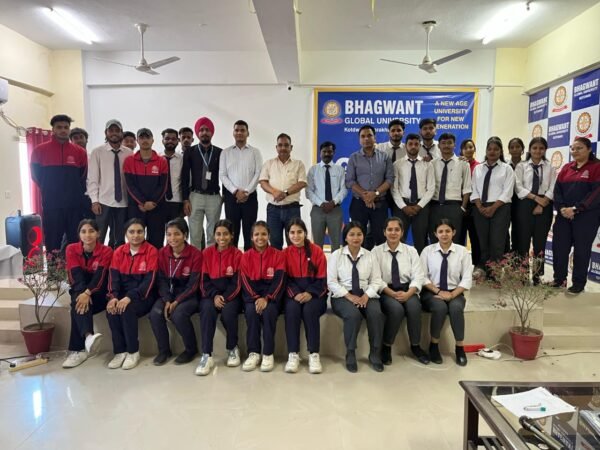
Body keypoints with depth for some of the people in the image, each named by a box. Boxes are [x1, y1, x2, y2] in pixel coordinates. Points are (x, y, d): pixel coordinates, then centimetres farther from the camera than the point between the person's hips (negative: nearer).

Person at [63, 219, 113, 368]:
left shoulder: (106, 251, -8)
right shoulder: (72, 249, -1)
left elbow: (100, 276, -19)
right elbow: (76, 275, -13)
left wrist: (88, 293, -37)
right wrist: (83, 294, -30)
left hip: (99, 292, -2)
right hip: (79, 290, 2)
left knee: (79, 307, -31)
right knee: (79, 304, -33)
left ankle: (78, 350, -32)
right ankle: (88, 335, -54)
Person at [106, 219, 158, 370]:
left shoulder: (151, 251, -8)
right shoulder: (119, 252, 6)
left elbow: (149, 280, -15)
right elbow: (114, 277, -1)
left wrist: (130, 297, -27)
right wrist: (113, 297, -21)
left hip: (143, 296, -4)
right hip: (122, 295, 4)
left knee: (127, 309, -31)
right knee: (111, 309, -25)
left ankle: (133, 351, -11)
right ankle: (119, 351, -9)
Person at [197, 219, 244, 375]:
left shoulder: (237, 254, -3)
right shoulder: (207, 253, 3)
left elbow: (237, 282, -6)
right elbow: (204, 280, 1)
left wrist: (224, 298, -20)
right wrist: (214, 296, -16)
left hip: (231, 294, -1)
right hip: (211, 294, 1)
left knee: (228, 312, -31)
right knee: (207, 310, -30)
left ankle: (233, 349, -3)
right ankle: (207, 355, -25)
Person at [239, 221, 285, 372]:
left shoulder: (277, 255, 2)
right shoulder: (246, 256, 7)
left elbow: (279, 280, -7)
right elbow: (245, 281, -1)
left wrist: (266, 298, -20)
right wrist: (256, 298, -18)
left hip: (271, 294, -1)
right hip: (252, 294, 2)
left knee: (268, 311, -31)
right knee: (251, 311, -29)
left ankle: (268, 354, -18)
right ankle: (253, 353, -16)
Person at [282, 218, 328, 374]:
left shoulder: (316, 251, 0)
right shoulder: (285, 253, 6)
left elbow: (322, 278, -3)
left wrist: (310, 293, -19)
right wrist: (295, 293, -17)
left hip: (314, 293, -1)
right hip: (293, 293, 1)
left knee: (309, 310, -31)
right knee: (292, 309, -30)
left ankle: (314, 354, -20)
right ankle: (293, 354, -22)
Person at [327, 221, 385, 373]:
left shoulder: (370, 256, 8)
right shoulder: (336, 255, 1)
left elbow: (376, 280, 4)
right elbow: (331, 282, -5)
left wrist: (366, 295, -14)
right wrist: (349, 296, -17)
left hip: (366, 295, 3)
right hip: (343, 296, -2)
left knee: (376, 313, -29)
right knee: (353, 314, -34)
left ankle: (375, 354, -10)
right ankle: (350, 354, -13)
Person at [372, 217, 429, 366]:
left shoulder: (411, 251, 8)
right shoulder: (376, 251, 1)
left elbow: (418, 277, 0)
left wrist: (408, 293, -18)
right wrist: (393, 293, -20)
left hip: (407, 291, 2)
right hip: (386, 292, -2)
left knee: (414, 307, -29)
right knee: (396, 309, -32)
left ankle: (415, 346, -7)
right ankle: (386, 347, -10)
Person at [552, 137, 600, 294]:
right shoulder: (566, 168, 12)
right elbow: (557, 189, 6)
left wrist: (576, 209, -18)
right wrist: (561, 208, -11)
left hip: (586, 216, -4)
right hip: (564, 215, 4)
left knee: (581, 249, 3)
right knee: (559, 247, 3)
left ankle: (578, 283, 16)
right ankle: (559, 278, 20)